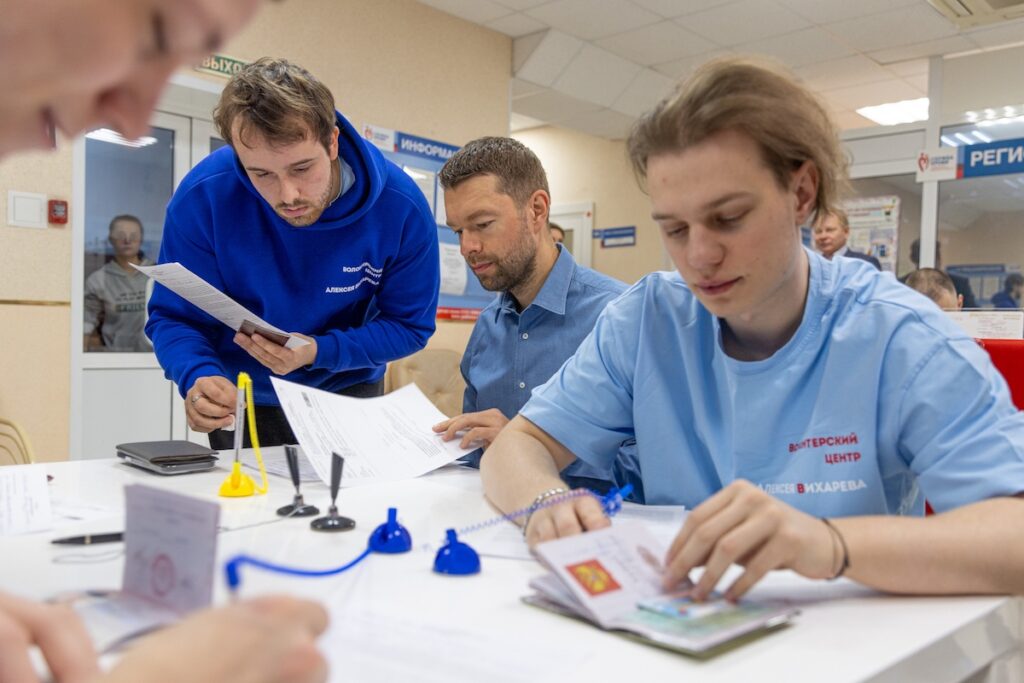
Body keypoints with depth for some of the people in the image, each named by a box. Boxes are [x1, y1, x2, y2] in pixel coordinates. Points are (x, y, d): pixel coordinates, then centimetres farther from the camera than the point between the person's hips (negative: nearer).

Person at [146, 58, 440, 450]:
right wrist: (199, 378, -36)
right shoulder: (203, 196, -25)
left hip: (349, 396, 0)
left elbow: (410, 325, -14)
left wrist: (318, 352, -31)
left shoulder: (402, 207, -25)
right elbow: (173, 318, -14)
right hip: (241, 401, 0)